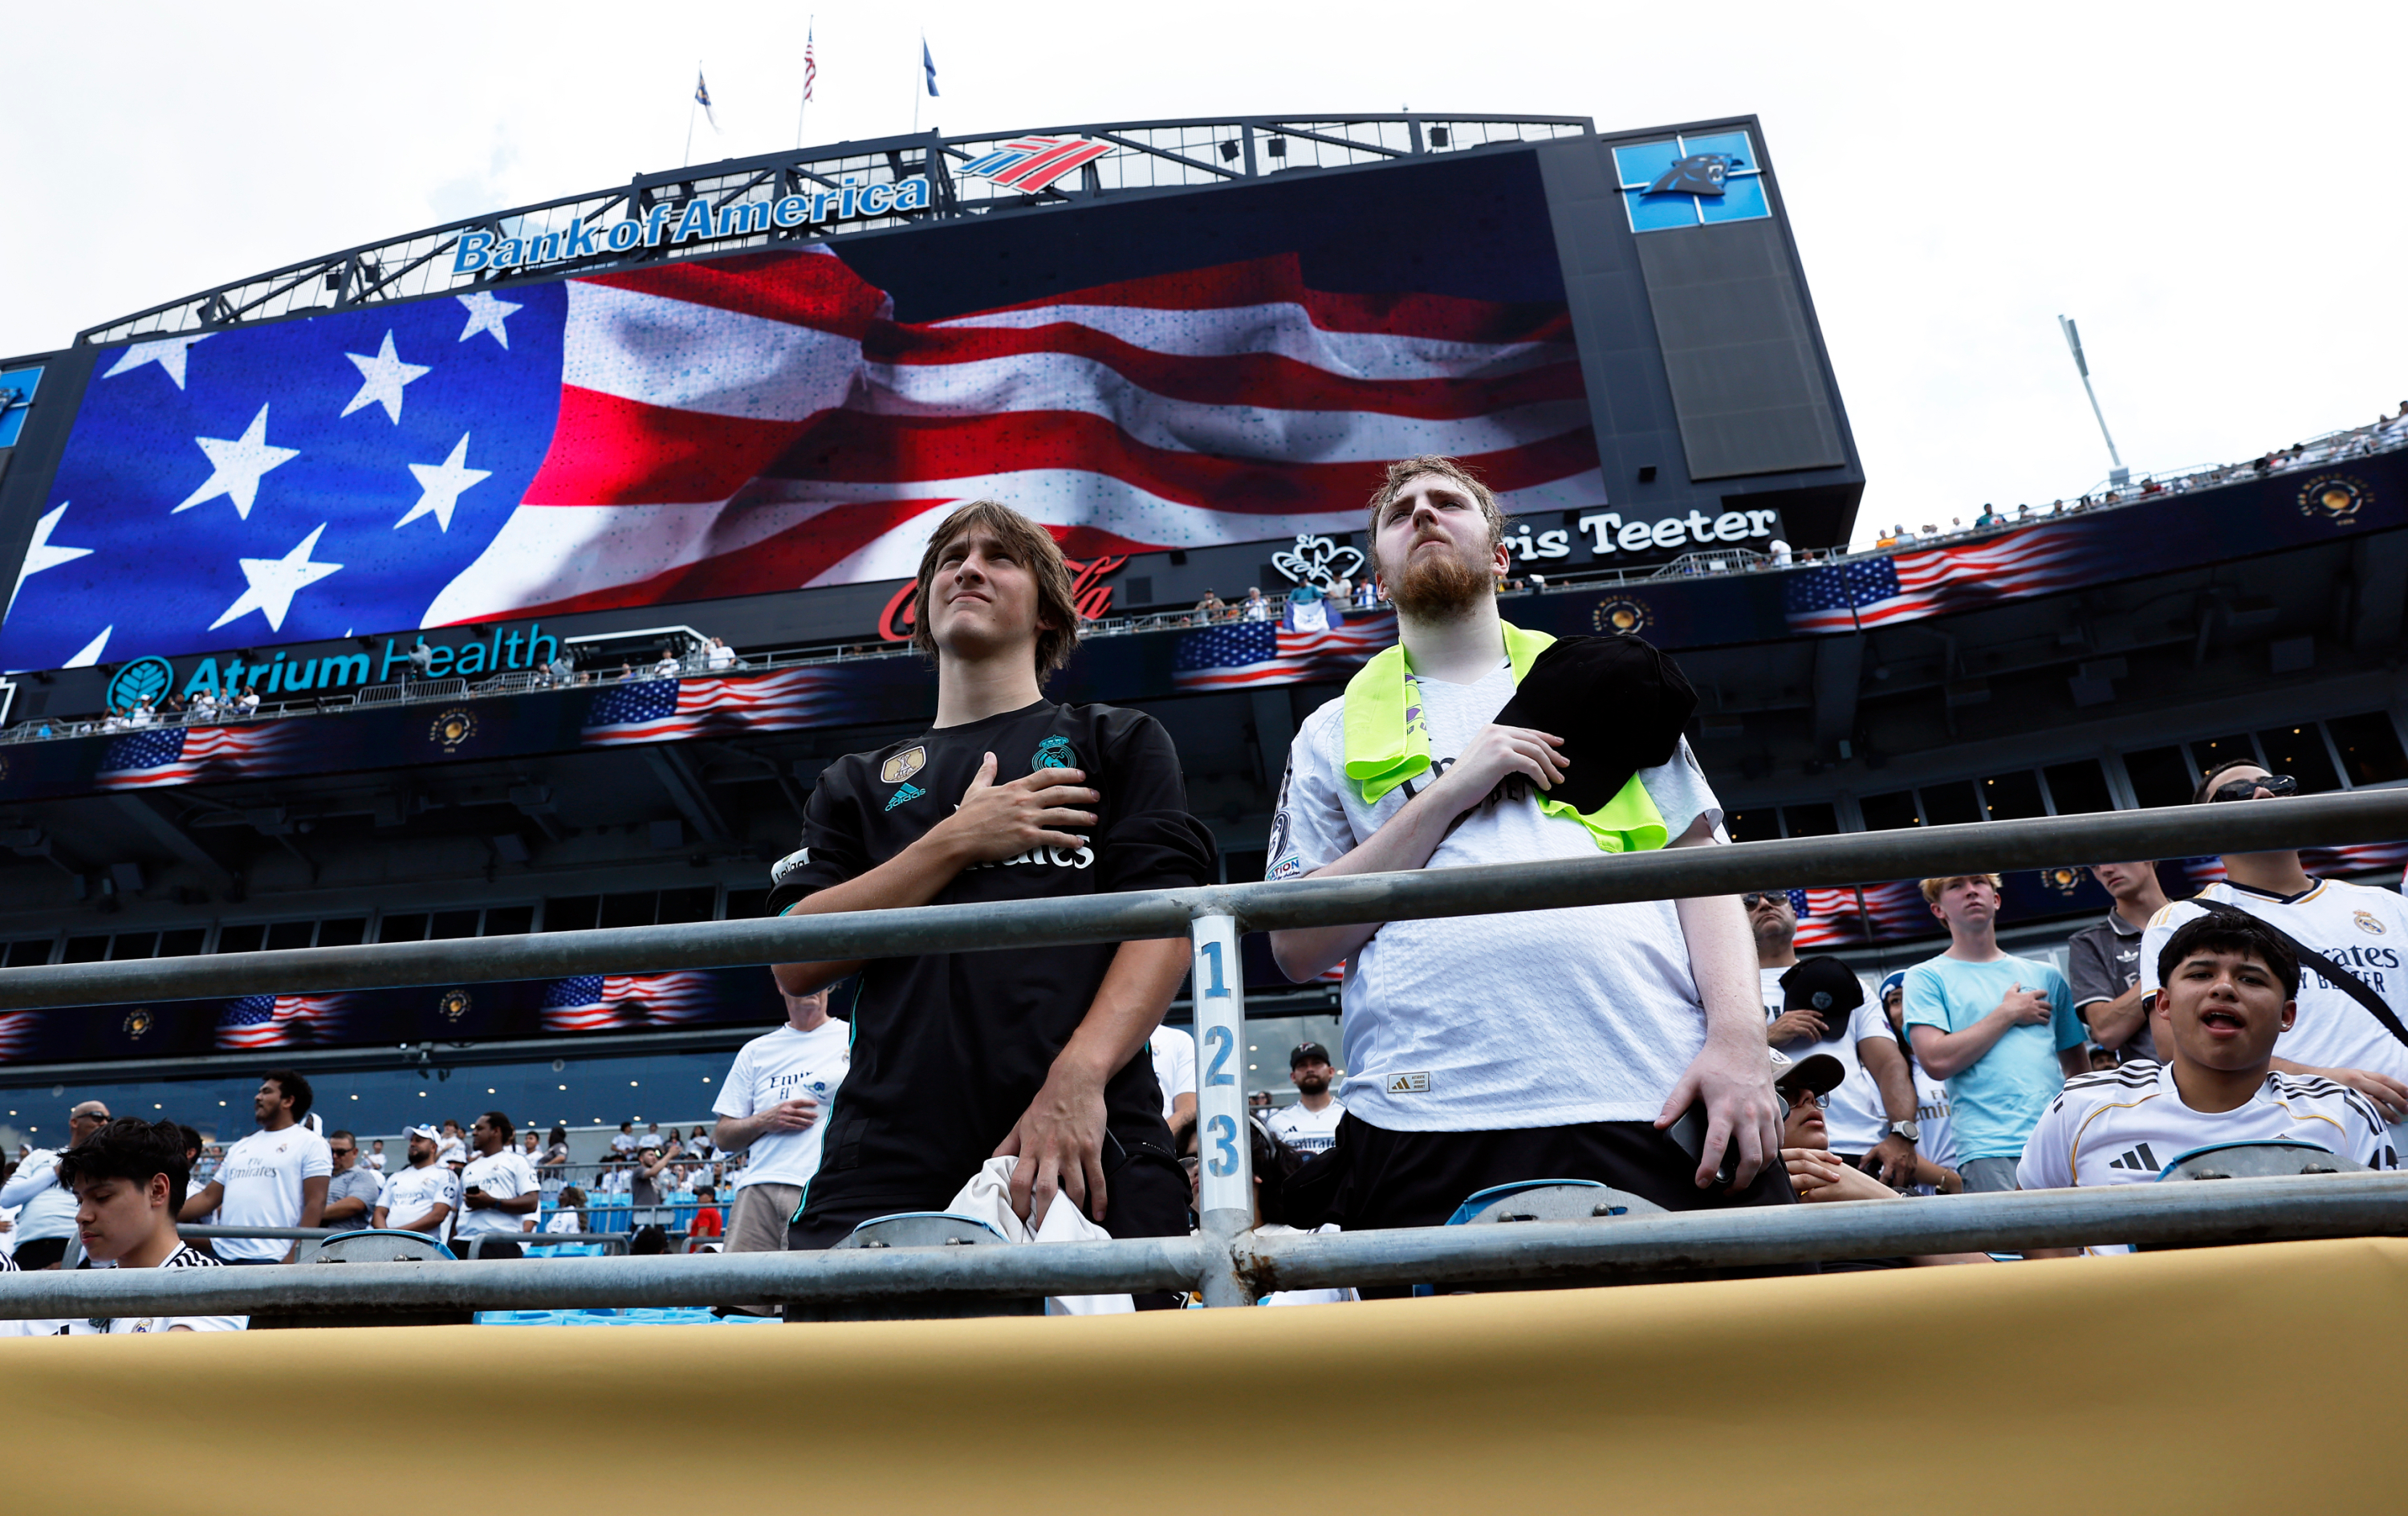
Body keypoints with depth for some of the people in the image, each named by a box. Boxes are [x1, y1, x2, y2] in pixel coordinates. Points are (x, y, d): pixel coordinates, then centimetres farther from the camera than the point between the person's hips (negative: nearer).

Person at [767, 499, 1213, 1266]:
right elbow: (795, 964, 9)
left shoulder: (1120, 742, 16)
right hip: (889, 1156, 2)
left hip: (1083, 1154, -1)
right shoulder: (858, 783, 23)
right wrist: (955, 842, 0)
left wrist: (1077, 1077, -16)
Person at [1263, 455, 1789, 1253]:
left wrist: (1739, 1037, -5)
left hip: (1662, 1104, 1)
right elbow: (1295, 945, 7)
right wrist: (1450, 792, -1)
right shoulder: (1334, 733, 18)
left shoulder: (1602, 686, 21)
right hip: (1431, 1125, -1)